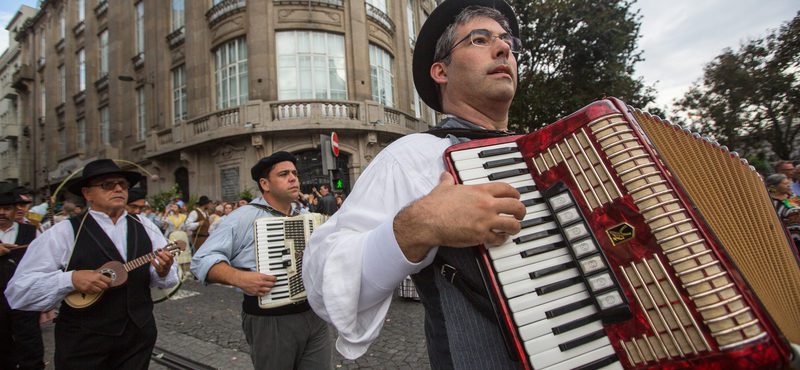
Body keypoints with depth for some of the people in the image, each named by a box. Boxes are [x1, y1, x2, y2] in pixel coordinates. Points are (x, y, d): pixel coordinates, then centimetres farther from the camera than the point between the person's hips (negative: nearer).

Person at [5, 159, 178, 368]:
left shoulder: (145, 227, 1)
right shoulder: (64, 233, -10)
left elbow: (168, 278, 3)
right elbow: (17, 290, -11)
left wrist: (163, 272, -18)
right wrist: (71, 279, -26)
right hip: (83, 345, -3)